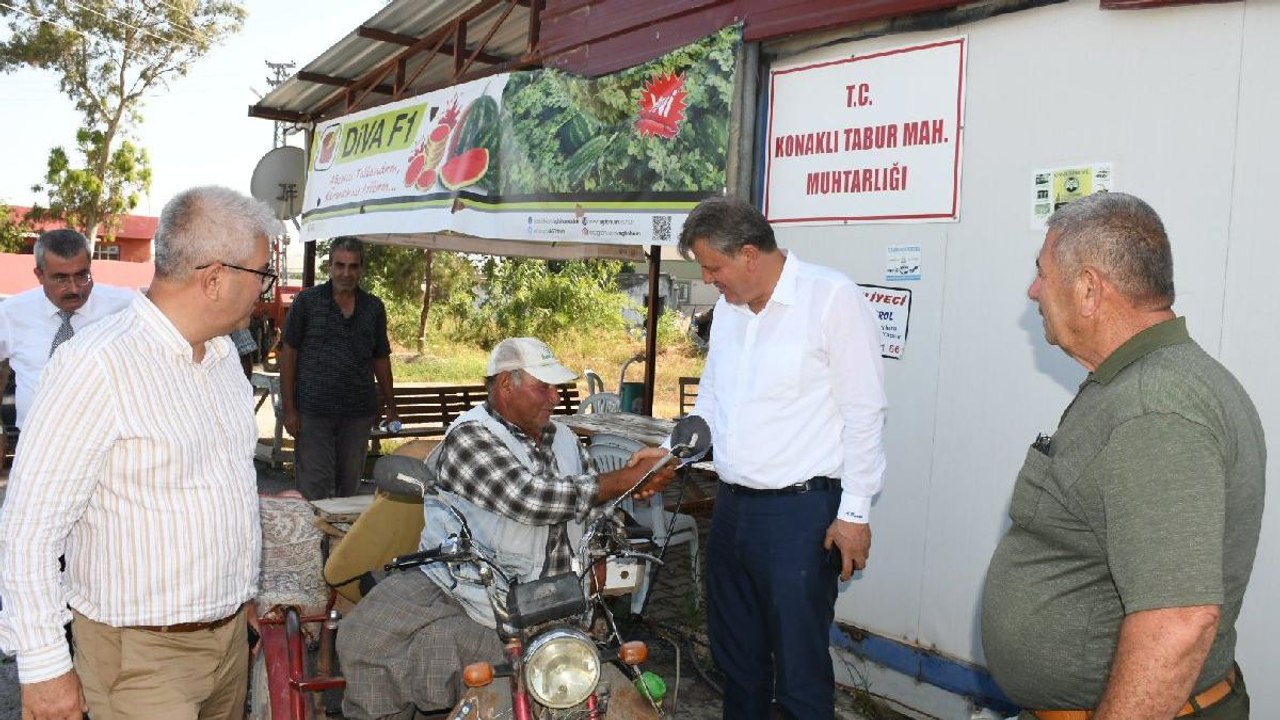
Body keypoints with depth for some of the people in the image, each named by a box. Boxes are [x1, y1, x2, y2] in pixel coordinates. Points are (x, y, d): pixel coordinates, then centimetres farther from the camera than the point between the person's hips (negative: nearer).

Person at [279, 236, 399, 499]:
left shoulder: (374, 307, 9)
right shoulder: (307, 301, 0)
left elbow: (381, 359, 16)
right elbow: (288, 354, 0)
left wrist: (390, 406, 14)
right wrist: (289, 409, -6)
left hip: (359, 413, 3)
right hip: (313, 412, -3)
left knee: (349, 488, 11)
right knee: (315, 491, -3)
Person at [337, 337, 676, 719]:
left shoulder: (563, 440, 12)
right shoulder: (470, 437, -10)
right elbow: (532, 500, -23)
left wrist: (631, 476, -2)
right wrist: (627, 480, -20)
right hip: (452, 595, -5)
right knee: (366, 636, -23)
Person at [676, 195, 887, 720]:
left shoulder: (832, 298, -13)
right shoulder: (728, 306, 10)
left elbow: (864, 414, -13)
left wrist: (854, 511, -13)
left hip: (800, 512, -7)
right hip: (732, 503, 8)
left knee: (799, 669, 1)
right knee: (735, 655, 20)